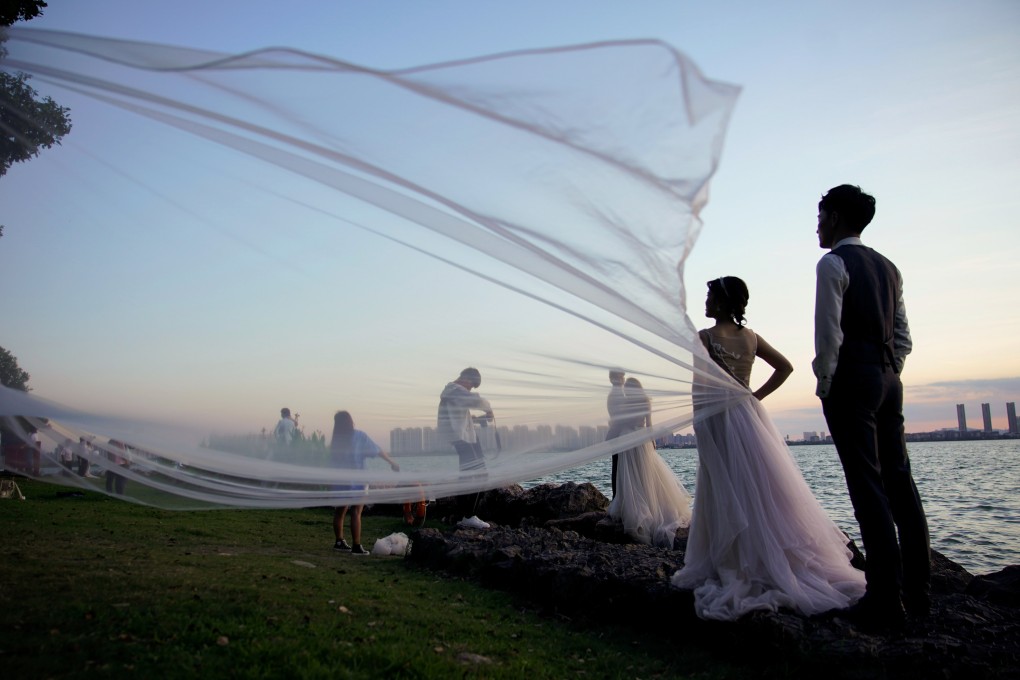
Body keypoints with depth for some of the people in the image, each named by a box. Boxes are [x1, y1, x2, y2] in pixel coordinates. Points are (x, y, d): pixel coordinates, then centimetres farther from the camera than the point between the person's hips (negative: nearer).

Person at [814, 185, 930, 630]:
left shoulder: (833, 263, -6)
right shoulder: (887, 267, 18)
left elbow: (829, 334, -14)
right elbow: (903, 337, 17)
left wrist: (825, 386, -6)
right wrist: (888, 375, 18)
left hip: (852, 378, -8)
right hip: (888, 379, 8)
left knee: (868, 488, -7)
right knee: (899, 481, 10)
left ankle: (885, 601, -4)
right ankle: (917, 592, 17)